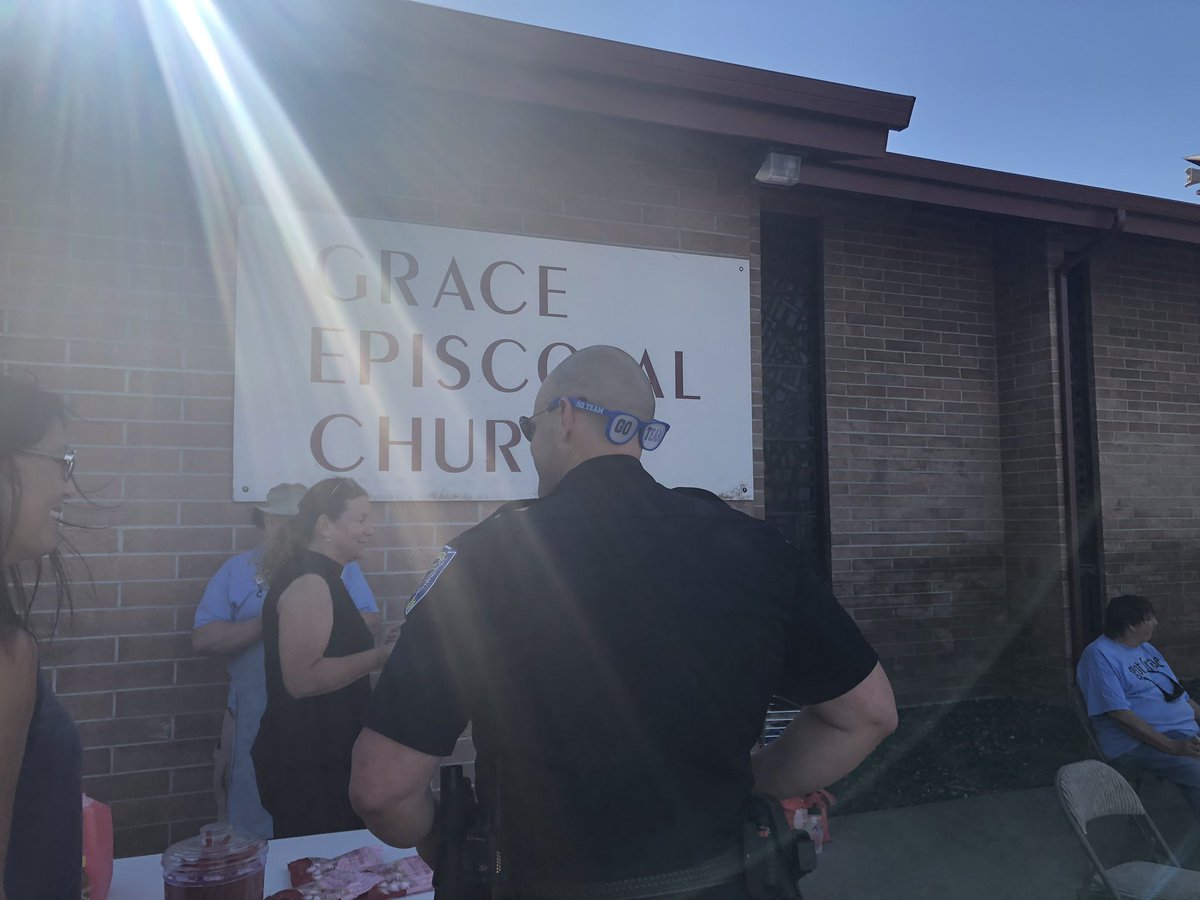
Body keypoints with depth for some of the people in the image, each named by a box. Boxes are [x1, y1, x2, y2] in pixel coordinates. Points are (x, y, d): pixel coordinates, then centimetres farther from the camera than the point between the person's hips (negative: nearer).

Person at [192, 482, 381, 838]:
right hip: (257, 724, 0)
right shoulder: (237, 569, 6)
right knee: (253, 820, 9)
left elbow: (371, 621, 0)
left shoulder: (340, 565, 7)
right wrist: (265, 624, -14)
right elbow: (203, 639, -2)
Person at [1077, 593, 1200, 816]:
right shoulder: (1099, 654, -8)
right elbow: (1120, 714, -16)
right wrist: (1172, 746, -22)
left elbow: (1180, 696, 24)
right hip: (1137, 742, -8)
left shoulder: (1147, 648, 20)